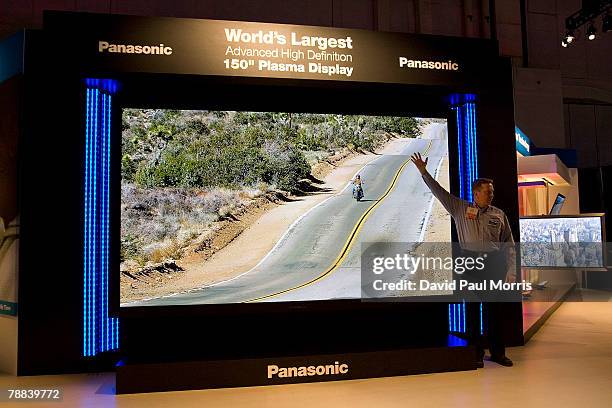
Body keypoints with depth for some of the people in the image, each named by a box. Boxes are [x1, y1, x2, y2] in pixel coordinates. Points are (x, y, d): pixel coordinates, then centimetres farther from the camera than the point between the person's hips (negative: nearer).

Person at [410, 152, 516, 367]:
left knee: (495, 309, 6)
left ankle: (497, 352, 19)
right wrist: (424, 172, -2)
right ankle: (476, 353, 14)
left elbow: (509, 244, 9)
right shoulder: (460, 209, 5)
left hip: (494, 263, 2)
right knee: (472, 309, 4)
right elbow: (439, 192, 4)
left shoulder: (499, 214, 9)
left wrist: (511, 270, 2)